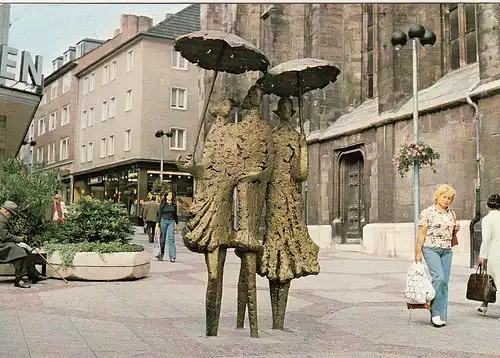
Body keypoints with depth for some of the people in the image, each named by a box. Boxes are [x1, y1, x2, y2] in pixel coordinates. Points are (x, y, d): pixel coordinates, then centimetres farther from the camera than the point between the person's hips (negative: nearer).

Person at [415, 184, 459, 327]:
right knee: (439, 278, -20)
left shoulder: (452, 214, 13)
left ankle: (442, 316, 10)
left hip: (447, 251, 6)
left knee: (444, 282, 3)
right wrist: (418, 253, -9)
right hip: (431, 249, -5)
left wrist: (456, 229, 2)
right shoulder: (427, 212, -3)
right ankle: (435, 313, -9)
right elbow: (421, 234, -5)